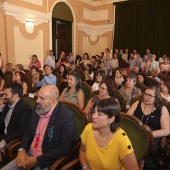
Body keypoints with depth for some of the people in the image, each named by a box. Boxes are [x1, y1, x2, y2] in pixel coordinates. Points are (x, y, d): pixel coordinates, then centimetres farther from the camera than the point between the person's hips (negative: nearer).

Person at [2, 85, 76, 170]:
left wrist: (37, 160, -19)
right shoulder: (37, 110, 1)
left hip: (47, 161, -6)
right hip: (29, 154, 6)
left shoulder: (67, 117, -20)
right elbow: (28, 132, 12)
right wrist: (22, 150, -6)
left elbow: (65, 147, -22)